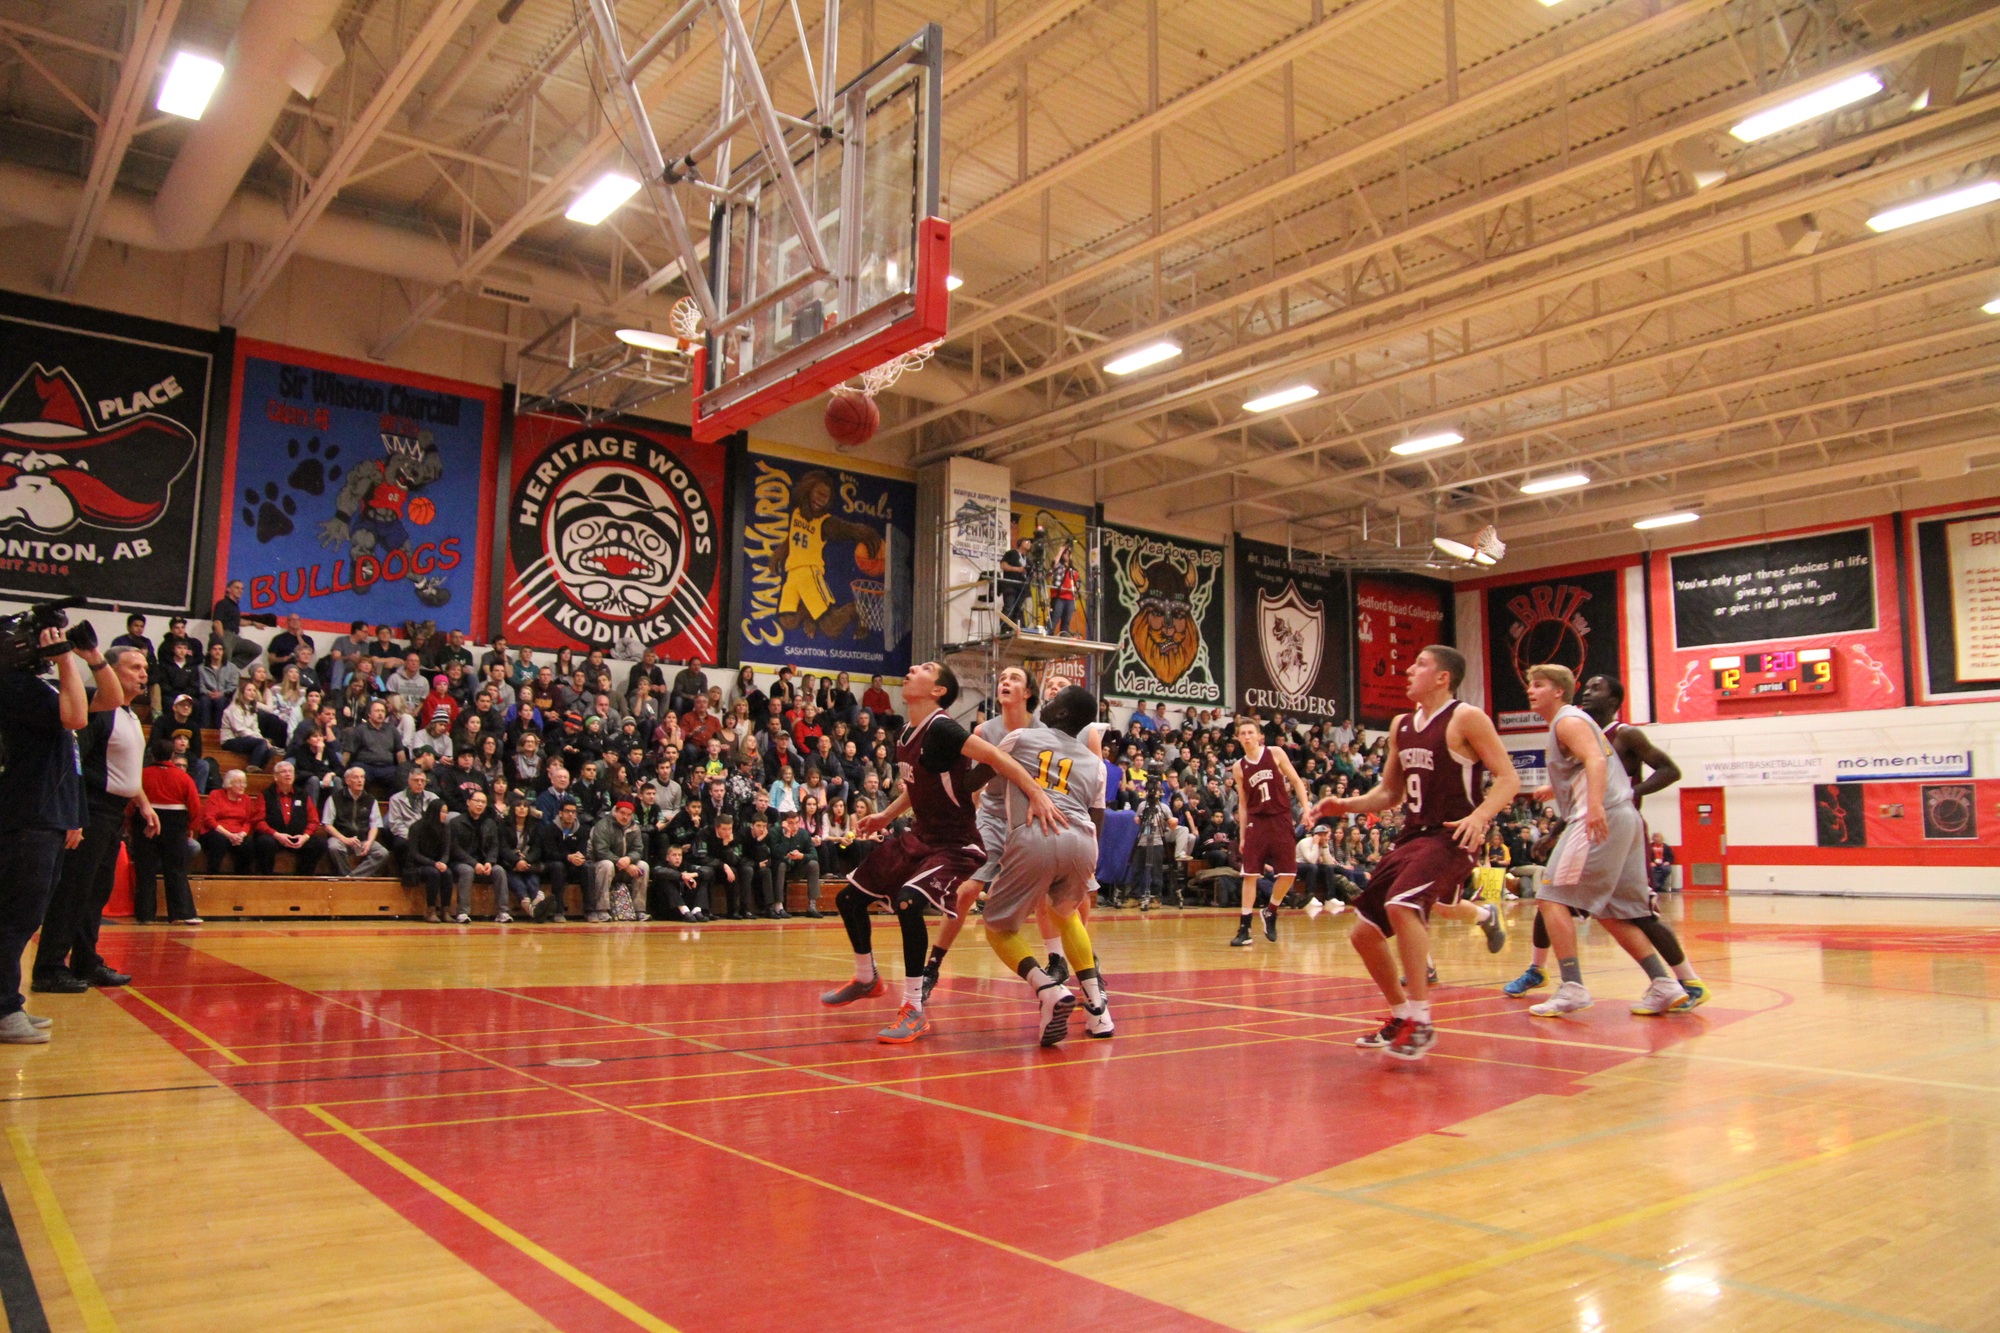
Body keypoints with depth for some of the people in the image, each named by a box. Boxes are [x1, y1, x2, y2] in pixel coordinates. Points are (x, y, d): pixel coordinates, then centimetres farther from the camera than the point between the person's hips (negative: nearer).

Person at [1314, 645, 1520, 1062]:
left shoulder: (1466, 718, -7)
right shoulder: (1401, 725, 14)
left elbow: (1508, 779, -10)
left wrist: (1480, 815, -27)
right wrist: (1348, 805, 4)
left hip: (1450, 836, -8)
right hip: (1411, 837, 8)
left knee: (1402, 905, -32)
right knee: (1364, 932, 5)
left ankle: (1420, 1021, -20)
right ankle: (1400, 1016, 25)